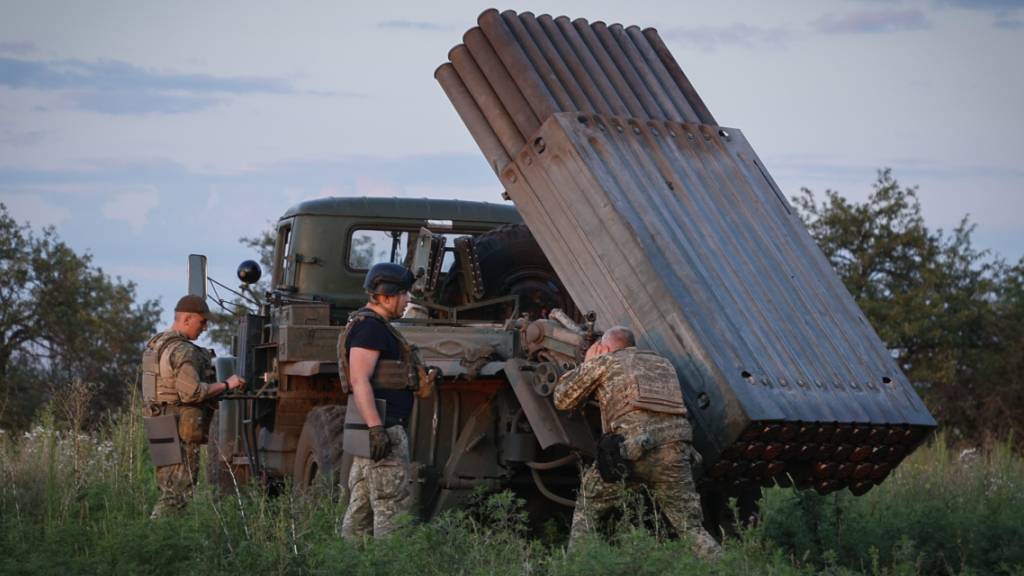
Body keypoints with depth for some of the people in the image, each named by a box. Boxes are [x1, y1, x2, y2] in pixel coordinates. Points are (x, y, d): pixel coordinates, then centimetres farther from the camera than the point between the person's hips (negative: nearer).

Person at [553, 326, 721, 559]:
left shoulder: (605, 361, 18)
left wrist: (586, 364, 41)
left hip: (631, 448, -3)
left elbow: (562, 399, 27)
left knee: (588, 506, 20)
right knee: (692, 530, 8)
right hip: (675, 449, 3)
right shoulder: (663, 364, 31)